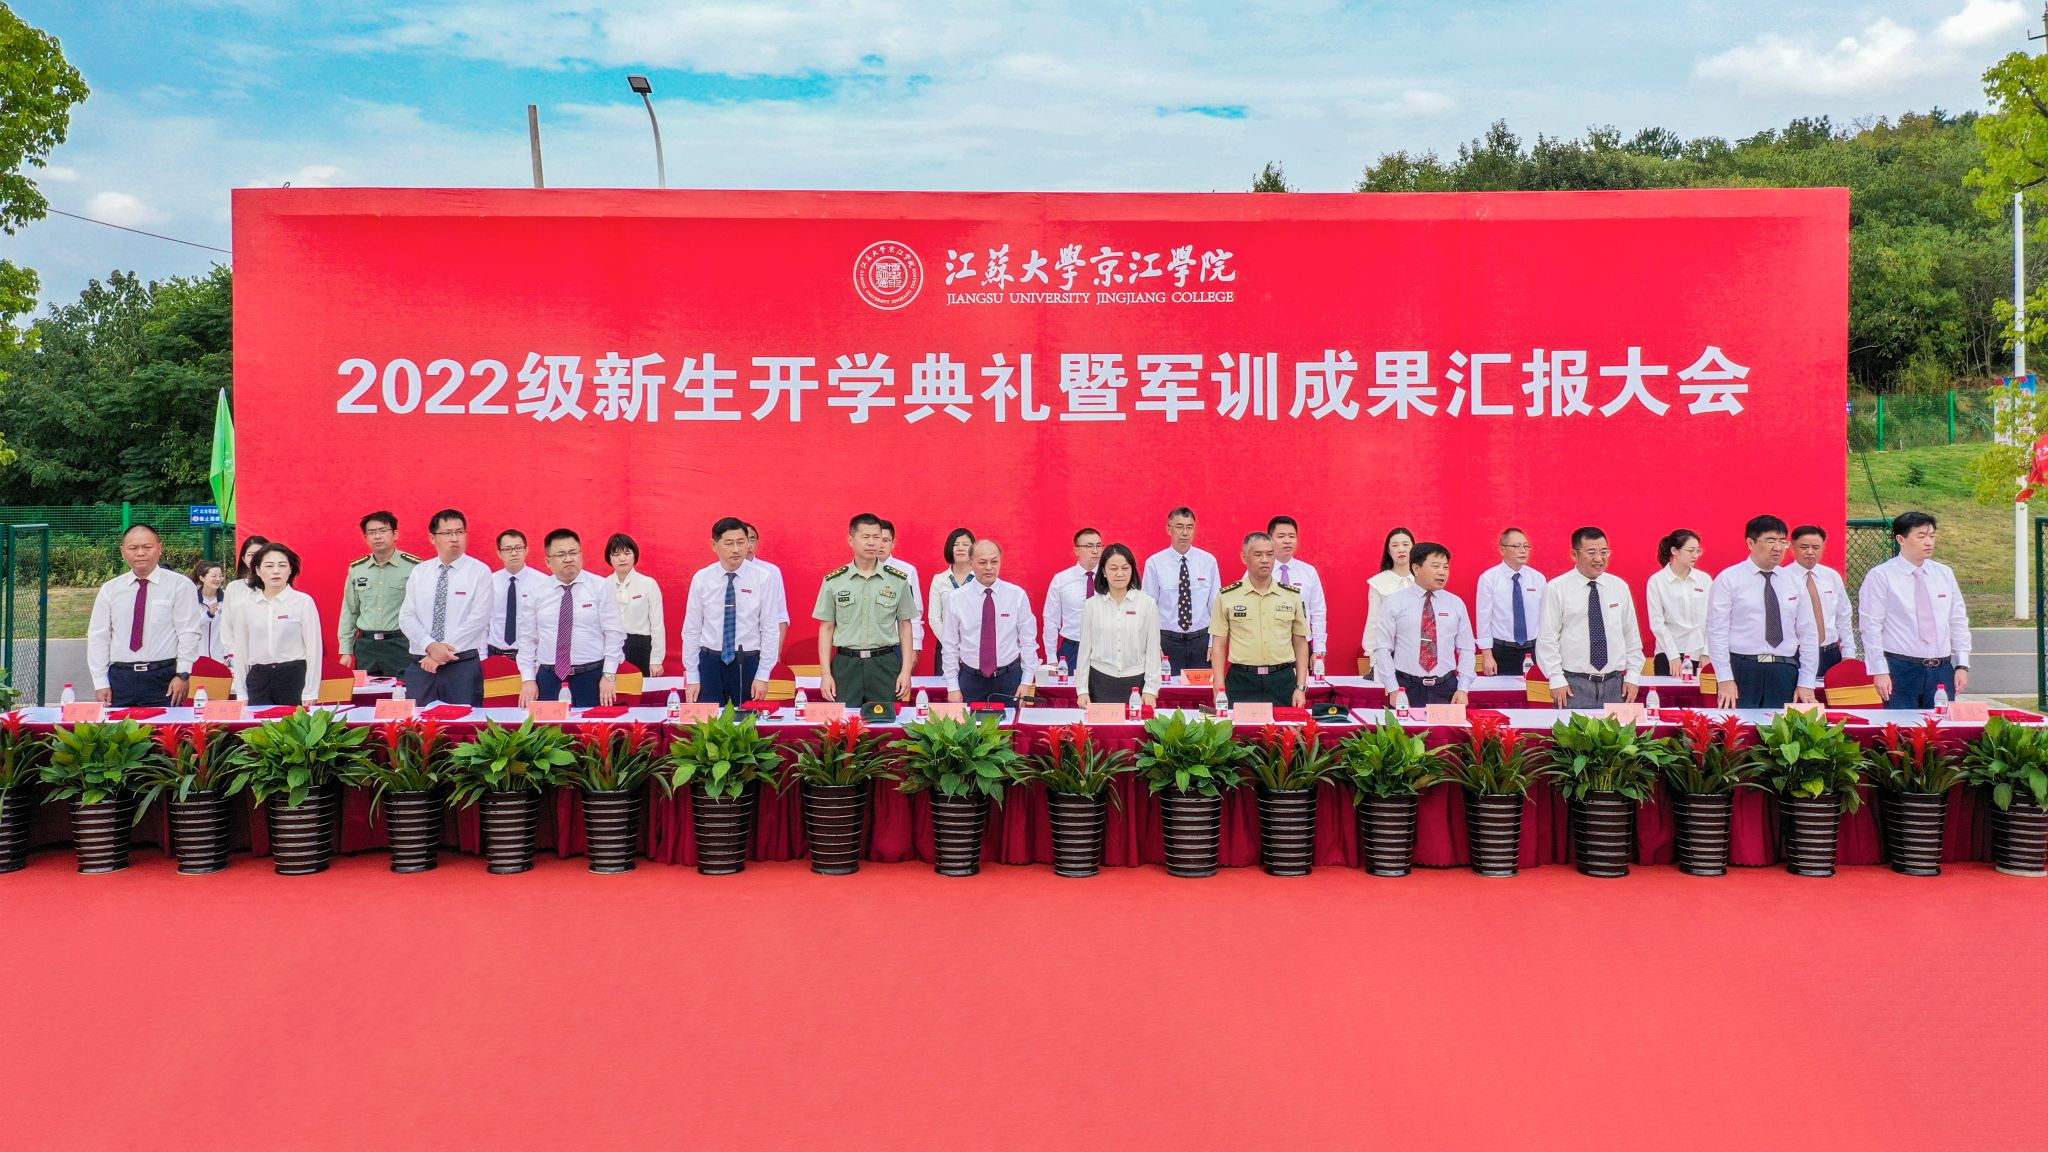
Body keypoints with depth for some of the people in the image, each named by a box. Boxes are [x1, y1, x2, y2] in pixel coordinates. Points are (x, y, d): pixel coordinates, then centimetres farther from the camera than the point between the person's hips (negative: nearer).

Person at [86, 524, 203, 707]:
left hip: (164, 679, -3)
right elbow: (98, 638, 9)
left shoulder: (180, 585, 0)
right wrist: (100, 683, 2)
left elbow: (188, 634, -3)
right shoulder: (109, 589, 10)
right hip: (120, 679, 3)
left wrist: (183, 675, -11)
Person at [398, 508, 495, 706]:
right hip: (421, 665, 3)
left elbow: (478, 619, -10)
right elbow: (406, 617, 4)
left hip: (463, 665, -3)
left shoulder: (480, 571, -2)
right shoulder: (419, 571, 10)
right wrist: (430, 646, -13)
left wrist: (441, 654, -13)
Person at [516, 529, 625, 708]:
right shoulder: (536, 594, 7)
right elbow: (527, 639, 8)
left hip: (592, 678, -2)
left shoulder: (601, 587, -2)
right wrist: (528, 679, 0)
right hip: (549, 678, 2)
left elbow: (614, 634, -4)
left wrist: (609, 675, -10)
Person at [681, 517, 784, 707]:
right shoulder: (701, 579, -1)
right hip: (710, 663, 1)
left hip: (748, 663, -1)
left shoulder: (763, 578, -5)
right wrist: (693, 678, 0)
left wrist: (763, 675, -7)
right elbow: (691, 630, 2)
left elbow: (771, 629, -4)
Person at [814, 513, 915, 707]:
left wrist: (906, 670, 1)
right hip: (846, 664, 0)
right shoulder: (833, 581, 4)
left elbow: (905, 626, 8)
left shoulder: (898, 580, 5)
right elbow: (826, 629, 6)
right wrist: (825, 674, 0)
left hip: (885, 664, 0)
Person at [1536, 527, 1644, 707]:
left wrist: (1633, 677, 6)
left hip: (1615, 684, 3)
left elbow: (1632, 635, 12)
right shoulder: (1556, 589, -3)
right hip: (1573, 685, -3)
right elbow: (1547, 639, -4)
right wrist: (1557, 681, -9)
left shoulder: (1620, 587, 9)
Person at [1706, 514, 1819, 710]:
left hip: (1784, 673, 3)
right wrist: (1726, 680, -11)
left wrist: (1806, 683, 4)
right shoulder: (1728, 579, 0)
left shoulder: (1794, 583, 12)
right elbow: (1717, 633, -5)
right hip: (1742, 671, -3)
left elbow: (1807, 635, 12)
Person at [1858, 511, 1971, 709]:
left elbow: (1958, 622, 13)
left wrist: (1962, 666, 6)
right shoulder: (1880, 576, -4)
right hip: (1901, 670, -4)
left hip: (1942, 670, 5)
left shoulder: (1944, 574, 11)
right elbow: (1871, 627, -7)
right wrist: (1880, 671, -12)